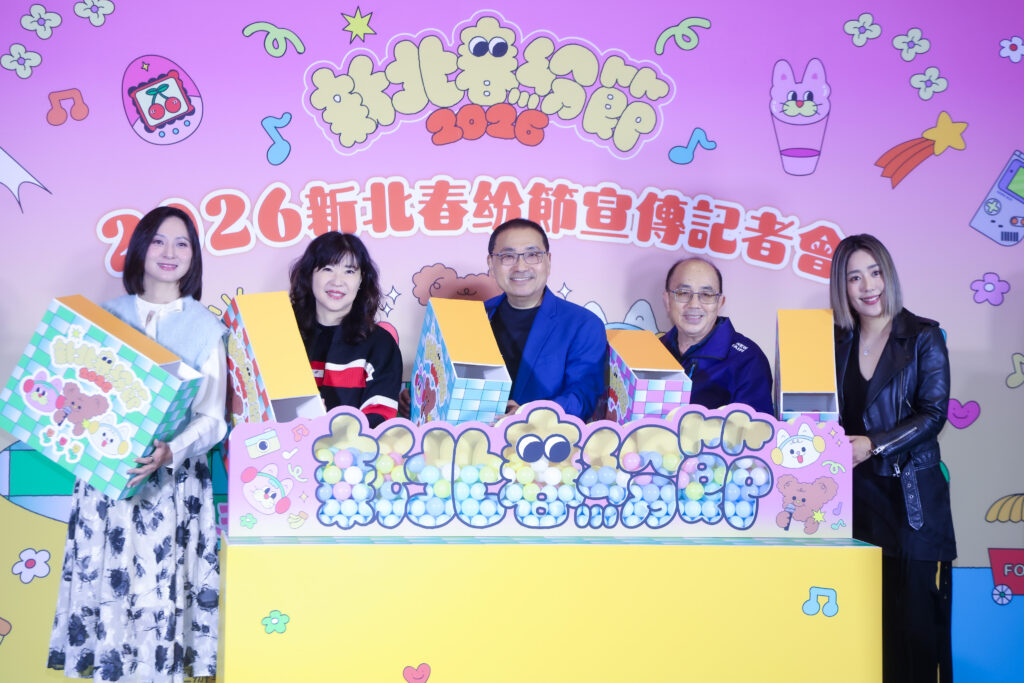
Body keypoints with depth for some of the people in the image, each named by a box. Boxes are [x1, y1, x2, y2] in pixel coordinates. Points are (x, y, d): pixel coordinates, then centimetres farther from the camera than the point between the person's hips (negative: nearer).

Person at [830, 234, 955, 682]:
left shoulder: (923, 337, -1)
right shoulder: (838, 342, 10)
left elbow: (933, 413, -9)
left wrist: (873, 444, -19)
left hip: (911, 498, -3)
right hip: (856, 495, 3)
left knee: (914, 618, -1)